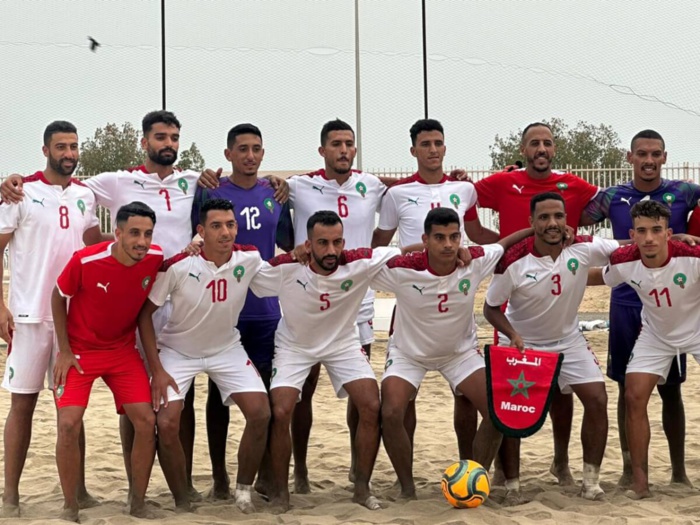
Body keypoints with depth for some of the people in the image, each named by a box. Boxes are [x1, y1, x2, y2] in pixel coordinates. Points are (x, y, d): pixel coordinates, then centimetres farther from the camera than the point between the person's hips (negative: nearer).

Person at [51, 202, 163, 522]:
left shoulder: (156, 258, -14)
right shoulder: (85, 260, -25)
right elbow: (58, 298, -6)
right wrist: (64, 351, -7)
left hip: (123, 350, 3)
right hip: (79, 350, -3)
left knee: (146, 421, -8)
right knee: (69, 423, -16)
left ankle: (138, 504, 10)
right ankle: (69, 507, 2)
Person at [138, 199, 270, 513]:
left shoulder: (249, 259, -18)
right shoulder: (177, 266, -27)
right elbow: (144, 314, -16)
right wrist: (157, 370, -19)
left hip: (227, 348, 3)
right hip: (178, 350, -2)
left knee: (260, 413, -13)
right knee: (166, 424, -16)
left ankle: (243, 491, 8)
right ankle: (182, 503, 5)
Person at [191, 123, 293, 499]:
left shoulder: (275, 194, 8)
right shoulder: (210, 193, -3)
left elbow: (289, 245, 19)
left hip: (265, 309, 3)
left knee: (267, 391, 7)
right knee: (219, 392, 5)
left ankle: (267, 474, 18)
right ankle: (219, 476, 15)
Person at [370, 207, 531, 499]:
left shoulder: (475, 260, -23)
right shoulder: (402, 269, -31)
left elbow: (504, 244, -5)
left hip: (461, 351, 2)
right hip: (409, 352, -2)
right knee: (391, 414, -21)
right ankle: (407, 487, 0)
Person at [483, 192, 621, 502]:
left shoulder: (584, 248, -19)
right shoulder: (513, 260, -25)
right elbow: (490, 307, -14)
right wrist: (512, 334, -30)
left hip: (568, 340, 3)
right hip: (521, 343, -2)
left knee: (597, 401, -6)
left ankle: (591, 479, 7)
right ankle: (512, 483, 8)